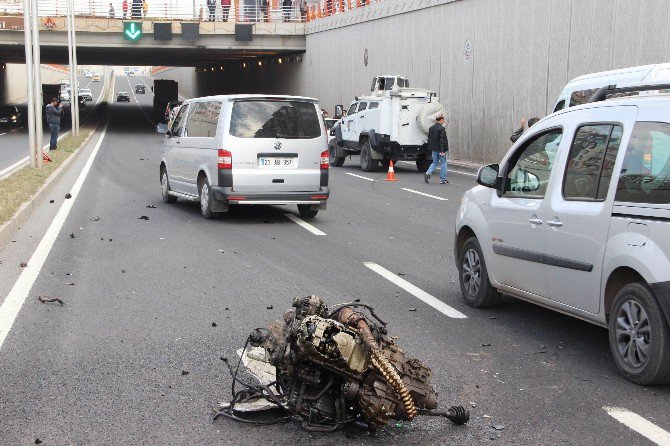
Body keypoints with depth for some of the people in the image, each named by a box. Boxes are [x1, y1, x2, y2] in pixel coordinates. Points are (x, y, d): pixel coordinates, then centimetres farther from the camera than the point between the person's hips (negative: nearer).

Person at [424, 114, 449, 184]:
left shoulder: (431, 128, 9)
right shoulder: (441, 129, -16)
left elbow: (429, 139, 16)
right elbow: (442, 140, -21)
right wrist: (442, 151, -21)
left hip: (434, 149, 7)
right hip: (440, 149, -7)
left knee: (435, 163, 18)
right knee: (443, 163, 4)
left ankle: (428, 173, -3)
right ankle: (443, 179, 7)